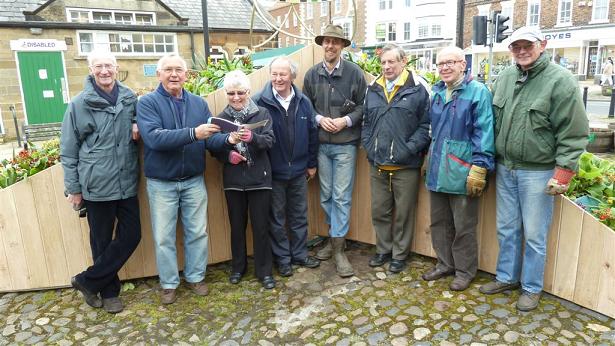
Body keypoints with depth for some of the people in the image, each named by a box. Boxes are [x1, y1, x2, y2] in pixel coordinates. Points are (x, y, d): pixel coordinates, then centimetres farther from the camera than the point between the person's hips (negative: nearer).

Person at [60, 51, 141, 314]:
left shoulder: (130, 98, 5)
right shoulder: (79, 104, -3)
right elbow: (68, 150, 0)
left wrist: (138, 127, -4)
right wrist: (74, 188, -1)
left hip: (127, 183, 4)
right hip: (97, 185, -3)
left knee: (131, 235, 5)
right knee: (102, 241, 8)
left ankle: (87, 281, 22)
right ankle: (109, 291, 26)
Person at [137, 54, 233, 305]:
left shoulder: (198, 103, 3)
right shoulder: (147, 102, -8)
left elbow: (211, 138, -3)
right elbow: (154, 137, -25)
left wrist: (228, 139, -26)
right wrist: (193, 133, -35)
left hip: (194, 181, 3)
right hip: (161, 183, -3)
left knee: (198, 233, 12)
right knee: (164, 237, 9)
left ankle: (195, 277, 31)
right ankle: (168, 283, 27)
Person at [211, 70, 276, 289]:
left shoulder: (262, 114, -1)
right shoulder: (222, 118, 4)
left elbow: (270, 140, -14)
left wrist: (252, 137, -34)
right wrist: (227, 156, -14)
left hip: (259, 179, -2)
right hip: (233, 180, 2)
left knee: (260, 226, 5)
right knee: (237, 225, 14)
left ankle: (264, 271, 20)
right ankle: (238, 267, 32)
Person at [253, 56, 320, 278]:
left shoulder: (303, 102, 1)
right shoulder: (260, 102, -12)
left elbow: (312, 134, 8)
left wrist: (312, 164, 9)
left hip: (299, 171, 4)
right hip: (273, 172, -3)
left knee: (300, 216, 15)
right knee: (277, 218, 10)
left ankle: (300, 254, 32)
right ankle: (282, 258, 26)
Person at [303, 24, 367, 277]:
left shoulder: (355, 72, -2)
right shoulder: (312, 74, 5)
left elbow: (363, 105, 1)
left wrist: (347, 121, -14)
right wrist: (319, 119, -7)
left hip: (345, 144, -3)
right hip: (321, 144, 3)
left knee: (342, 197, -1)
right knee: (325, 195, 12)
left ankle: (338, 248, 8)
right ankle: (334, 237, 31)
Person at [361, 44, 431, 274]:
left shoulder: (417, 89, -6)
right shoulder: (373, 89, 11)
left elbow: (426, 125, -8)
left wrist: (408, 150, -15)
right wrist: (369, 146, 3)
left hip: (406, 166, -4)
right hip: (377, 164, 5)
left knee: (403, 212, 8)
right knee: (379, 210, 14)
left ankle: (400, 254, 25)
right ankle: (383, 249, 33)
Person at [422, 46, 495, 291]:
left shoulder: (478, 92, -10)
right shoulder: (436, 92, 11)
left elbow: (484, 133, -14)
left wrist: (479, 168, -19)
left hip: (462, 171, -7)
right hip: (437, 170, 7)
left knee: (464, 227, 7)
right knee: (439, 221, 17)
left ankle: (465, 271, 24)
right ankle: (445, 264, 34)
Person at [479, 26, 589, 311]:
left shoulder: (561, 81, -10)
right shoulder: (504, 79, 7)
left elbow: (573, 133, -11)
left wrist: (563, 172, -14)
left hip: (538, 172, -5)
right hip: (504, 169, 5)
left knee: (534, 235, 6)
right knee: (506, 229, 16)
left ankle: (532, 288, 24)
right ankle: (506, 277, 33)